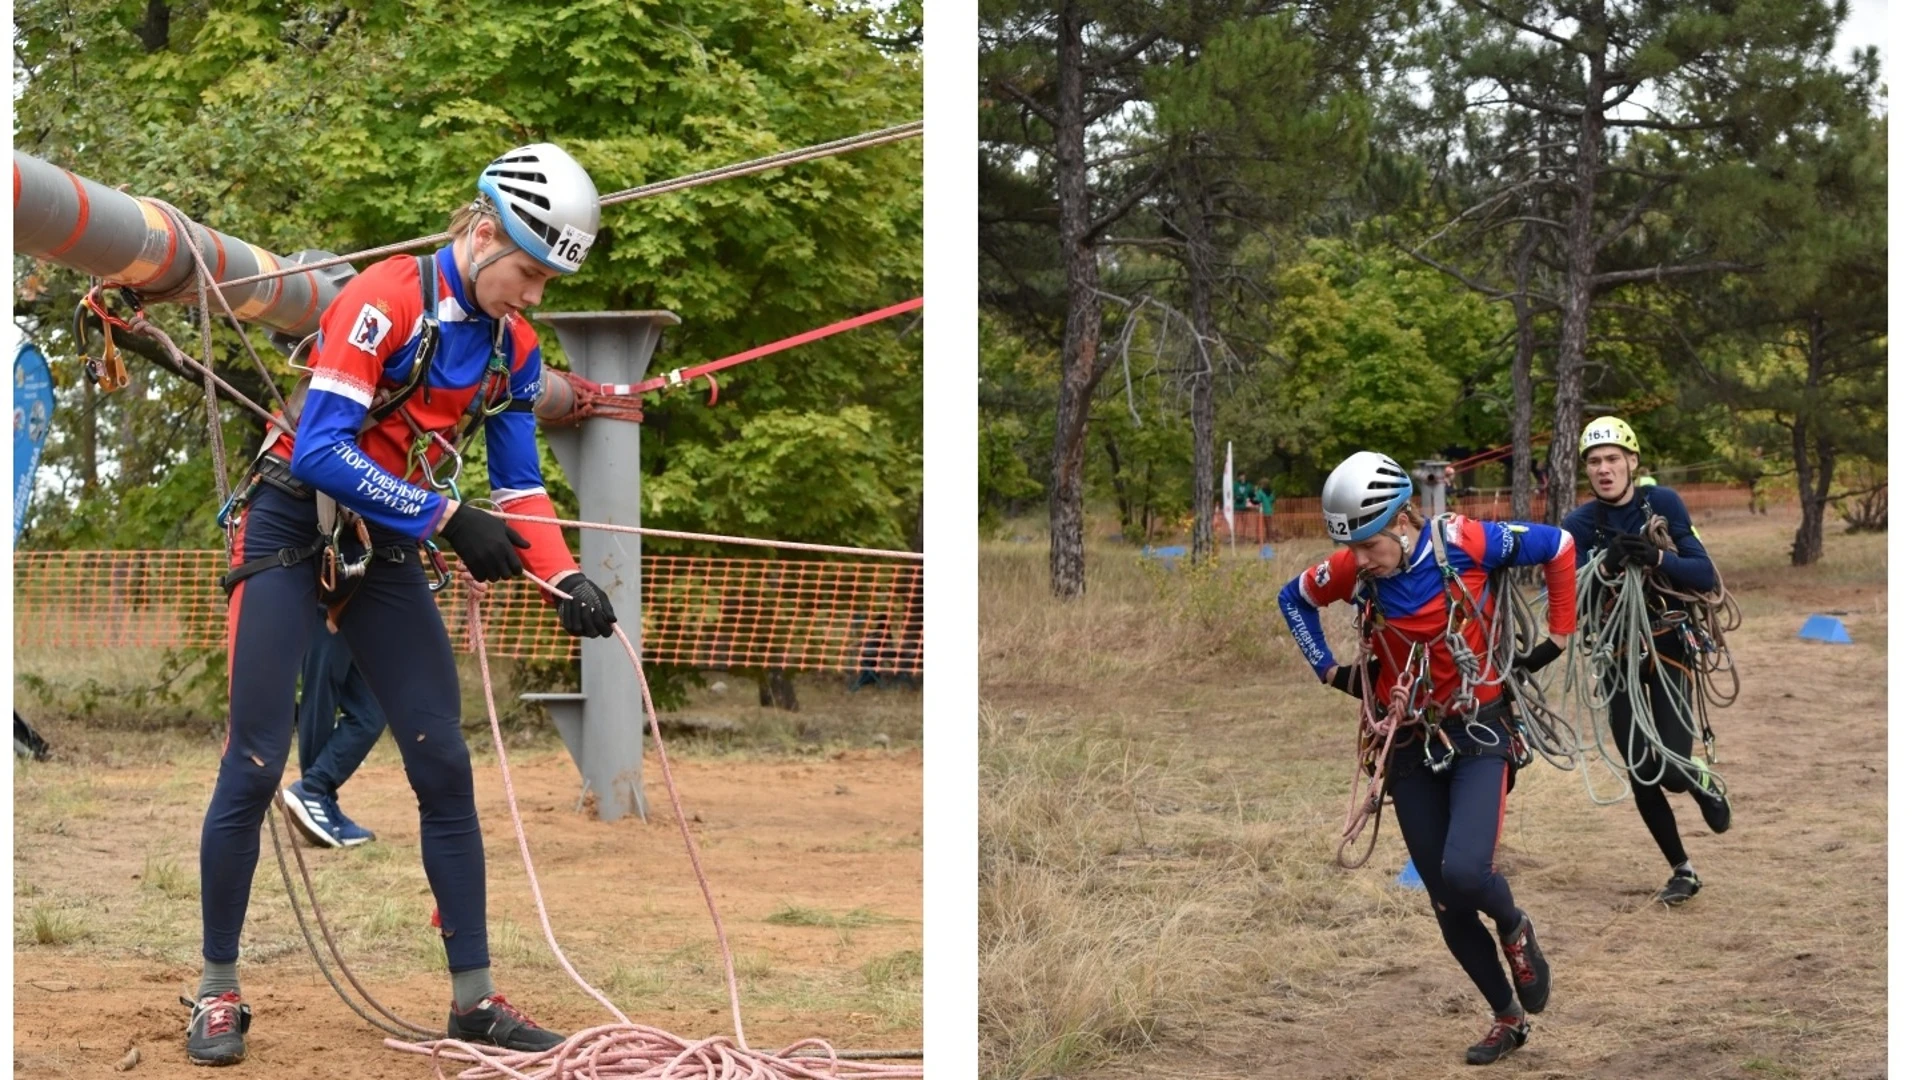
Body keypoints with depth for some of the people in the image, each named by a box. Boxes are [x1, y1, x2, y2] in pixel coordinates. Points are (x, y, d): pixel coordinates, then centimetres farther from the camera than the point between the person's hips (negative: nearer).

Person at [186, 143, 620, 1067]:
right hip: (290, 533, -6)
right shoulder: (387, 300, -20)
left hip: (385, 553, 6)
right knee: (255, 765, -6)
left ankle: (473, 997, 6)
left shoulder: (512, 347, 1)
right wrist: (450, 519, -29)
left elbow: (519, 485, 5)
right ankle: (218, 993, 8)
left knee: (444, 767, 0)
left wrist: (566, 580, -12)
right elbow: (322, 447, -27)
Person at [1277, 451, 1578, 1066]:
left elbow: (1557, 546, -5)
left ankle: (1515, 929, 11)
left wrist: (1557, 637, -1)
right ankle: (1508, 1019, 27)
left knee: (1464, 872, -24)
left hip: (1479, 734, -3)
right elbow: (1294, 598, 12)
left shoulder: (1462, 543, -18)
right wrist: (1330, 671, 4)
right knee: (1448, 905, 6)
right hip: (1409, 745, 3)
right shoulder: (1351, 571, -10)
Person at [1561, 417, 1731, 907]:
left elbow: (1707, 577, -15)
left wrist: (1657, 558, -33)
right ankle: (1682, 871, 20)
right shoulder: (1579, 524, -5)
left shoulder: (1662, 503, -9)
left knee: (1671, 770, -12)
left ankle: (1708, 789, 25)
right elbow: (1575, 605, -14)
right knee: (1641, 776, 1)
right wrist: (1607, 565, -33)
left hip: (1668, 646, -2)